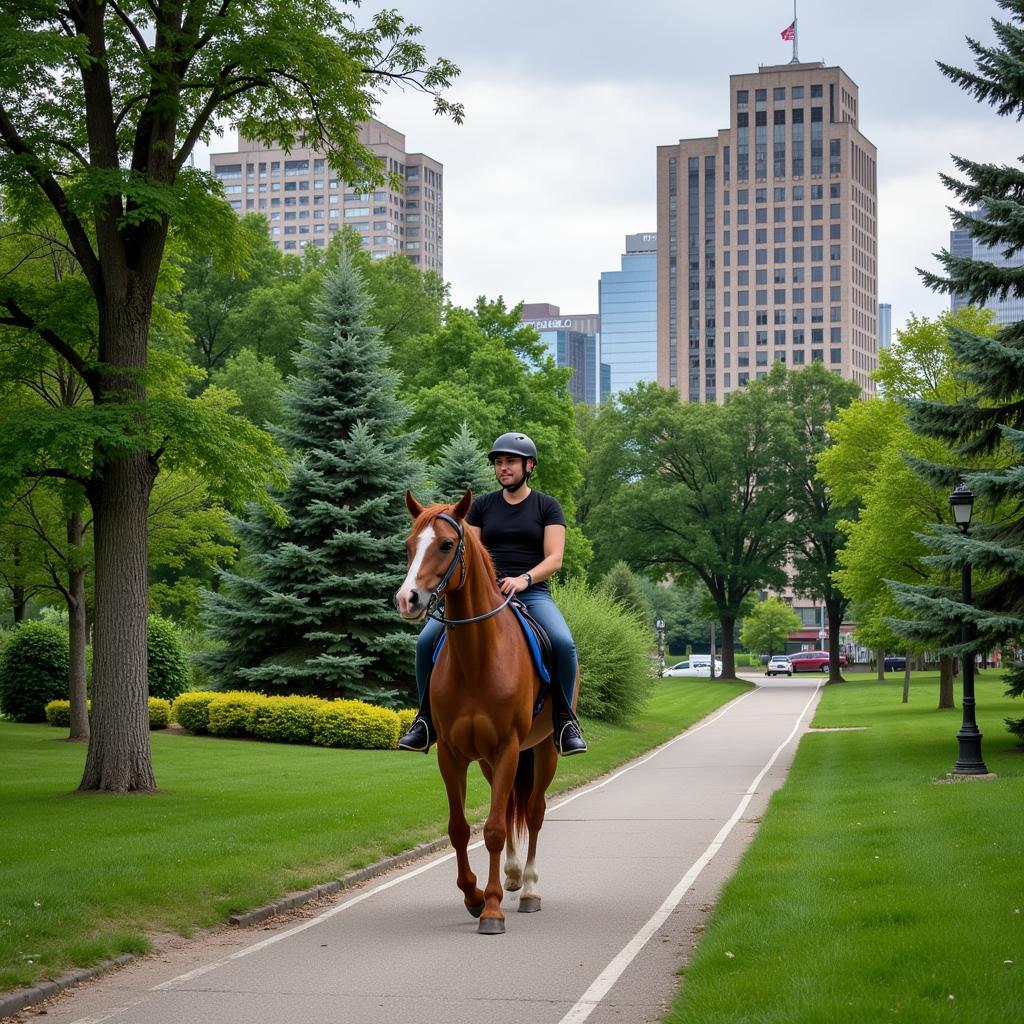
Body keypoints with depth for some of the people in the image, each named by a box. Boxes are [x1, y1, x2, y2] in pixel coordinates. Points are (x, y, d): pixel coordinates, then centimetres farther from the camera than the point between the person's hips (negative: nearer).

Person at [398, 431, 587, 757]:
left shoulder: (547, 507, 7)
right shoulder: (482, 506, 14)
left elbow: (554, 559, -2)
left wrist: (525, 579, -20)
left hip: (532, 594, -2)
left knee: (564, 644, -32)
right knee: (427, 640, -19)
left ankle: (564, 720, -14)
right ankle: (427, 719, -5)